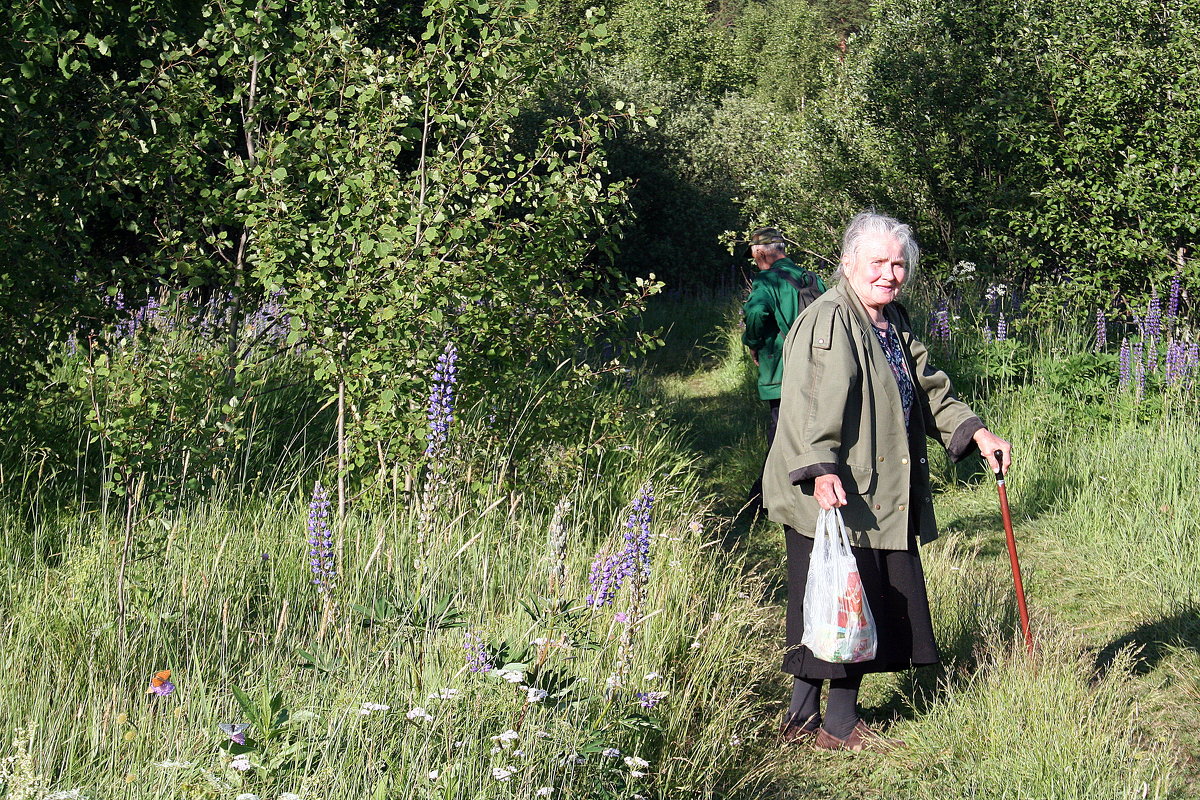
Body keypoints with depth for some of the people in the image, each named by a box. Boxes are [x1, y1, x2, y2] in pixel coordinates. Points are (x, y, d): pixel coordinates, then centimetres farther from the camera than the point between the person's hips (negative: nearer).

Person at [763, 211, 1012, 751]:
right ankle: (803, 721, 9)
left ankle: (839, 724, 23)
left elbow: (929, 389, 24)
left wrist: (974, 432, 12)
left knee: (867, 613, 12)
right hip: (831, 501, -9)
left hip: (882, 499, 9)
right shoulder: (827, 321, -13)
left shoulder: (895, 323, 17)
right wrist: (820, 470, -32)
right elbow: (809, 404, -22)